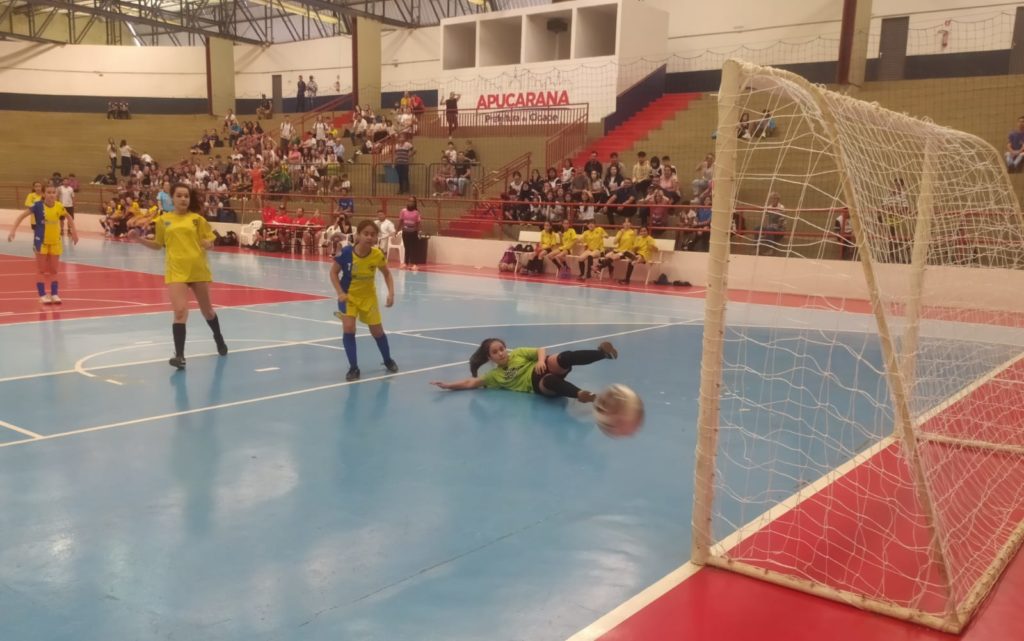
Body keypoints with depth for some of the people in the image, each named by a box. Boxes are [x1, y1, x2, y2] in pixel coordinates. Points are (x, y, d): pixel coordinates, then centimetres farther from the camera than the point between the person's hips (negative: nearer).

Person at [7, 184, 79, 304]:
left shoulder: (59, 206, -7)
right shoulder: (38, 205, -16)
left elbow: (69, 217, 12)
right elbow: (22, 216, -14)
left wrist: (74, 232, 13)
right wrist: (13, 231, -22)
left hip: (55, 242, 3)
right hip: (41, 241, -3)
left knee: (54, 270, 9)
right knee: (41, 270, 2)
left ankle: (54, 294, 17)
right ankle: (42, 295, 7)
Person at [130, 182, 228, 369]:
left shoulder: (197, 219, 1)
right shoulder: (163, 220, 5)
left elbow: (210, 243, 4)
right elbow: (158, 245, 15)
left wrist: (206, 244, -18)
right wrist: (140, 239, 0)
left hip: (198, 269, 0)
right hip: (176, 271, 0)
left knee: (207, 310, 15)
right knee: (180, 311, -15)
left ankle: (219, 340, 41)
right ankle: (179, 355, -13)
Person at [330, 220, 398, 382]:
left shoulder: (378, 255, -21)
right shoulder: (346, 253, -26)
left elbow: (387, 273, -2)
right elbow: (334, 272, -10)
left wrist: (391, 293, -13)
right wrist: (340, 293, -20)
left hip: (368, 296, 2)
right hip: (348, 295, -1)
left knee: (377, 331, 9)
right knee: (349, 328, -18)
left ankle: (388, 360, 36)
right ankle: (354, 368, -4)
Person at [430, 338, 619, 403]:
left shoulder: (518, 354, 18)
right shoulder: (495, 376, 17)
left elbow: (541, 350, 11)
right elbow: (471, 382, 14)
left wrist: (541, 360, -12)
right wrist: (447, 385, 9)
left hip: (545, 369, 0)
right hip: (538, 385, 0)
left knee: (564, 358, -34)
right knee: (550, 382, -37)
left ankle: (602, 352, -47)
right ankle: (579, 394, -58)